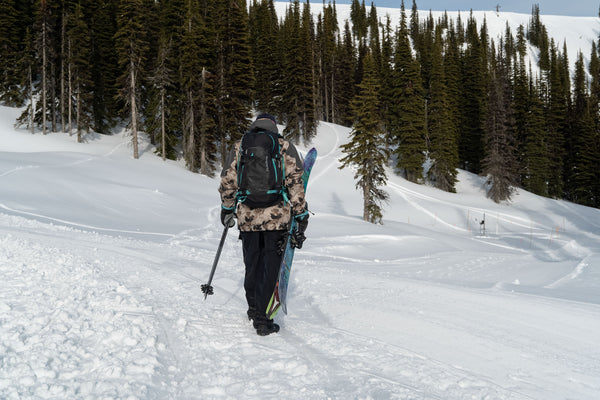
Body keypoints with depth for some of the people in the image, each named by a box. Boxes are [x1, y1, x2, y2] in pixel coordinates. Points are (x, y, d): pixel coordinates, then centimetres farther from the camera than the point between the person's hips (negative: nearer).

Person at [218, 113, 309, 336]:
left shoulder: (239, 148, 9)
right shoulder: (285, 147, 2)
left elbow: (227, 182, 9)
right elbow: (295, 184, -4)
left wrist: (227, 209, 22)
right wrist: (301, 216, 0)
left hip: (247, 217, 3)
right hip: (277, 217, -2)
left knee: (252, 265, 18)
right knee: (270, 267, 3)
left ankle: (253, 309, 32)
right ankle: (261, 318, 1)